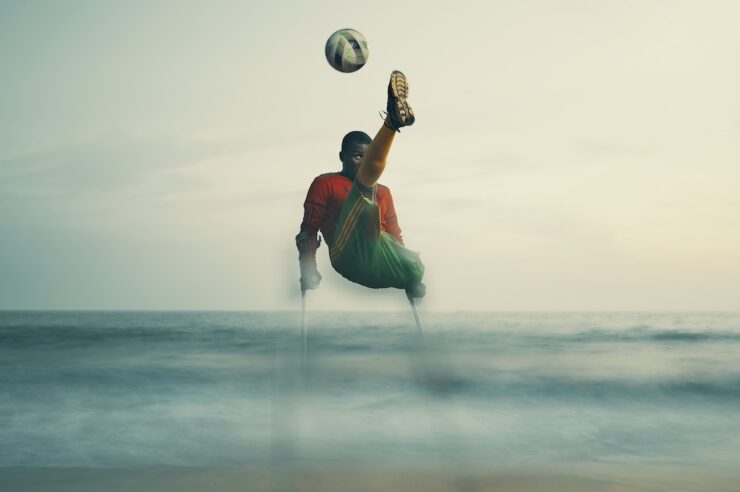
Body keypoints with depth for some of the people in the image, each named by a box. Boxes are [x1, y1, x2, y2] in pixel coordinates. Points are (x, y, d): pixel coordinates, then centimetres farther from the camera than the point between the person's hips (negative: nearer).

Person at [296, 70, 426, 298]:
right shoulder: (325, 183, 15)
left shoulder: (383, 192, 30)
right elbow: (308, 229, 6)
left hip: (382, 262, 8)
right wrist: (308, 272, -9)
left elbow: (395, 237, 27)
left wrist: (411, 278, 14)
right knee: (365, 187, -24)